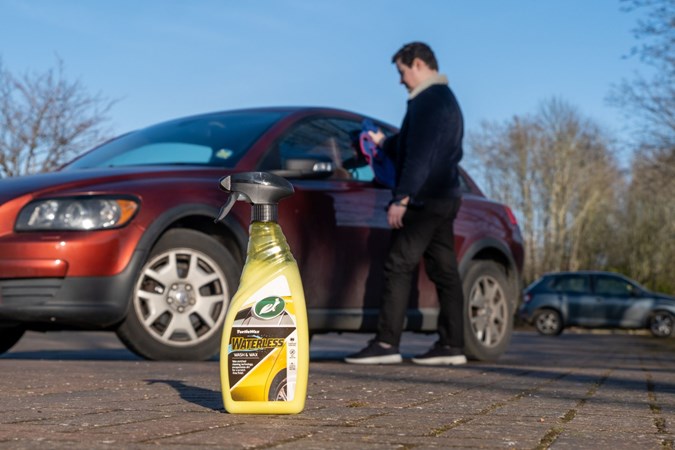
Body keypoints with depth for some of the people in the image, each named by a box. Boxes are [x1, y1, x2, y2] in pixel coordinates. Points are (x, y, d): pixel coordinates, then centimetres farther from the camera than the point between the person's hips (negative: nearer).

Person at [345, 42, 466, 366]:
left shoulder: (429, 100, -12)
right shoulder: (445, 98, 21)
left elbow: (421, 155, -21)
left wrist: (402, 197, -22)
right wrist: (385, 143, 35)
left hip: (424, 200, -10)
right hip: (444, 198, 10)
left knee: (399, 267, -10)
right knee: (444, 270, 7)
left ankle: (386, 343, -12)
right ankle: (451, 345, 8)